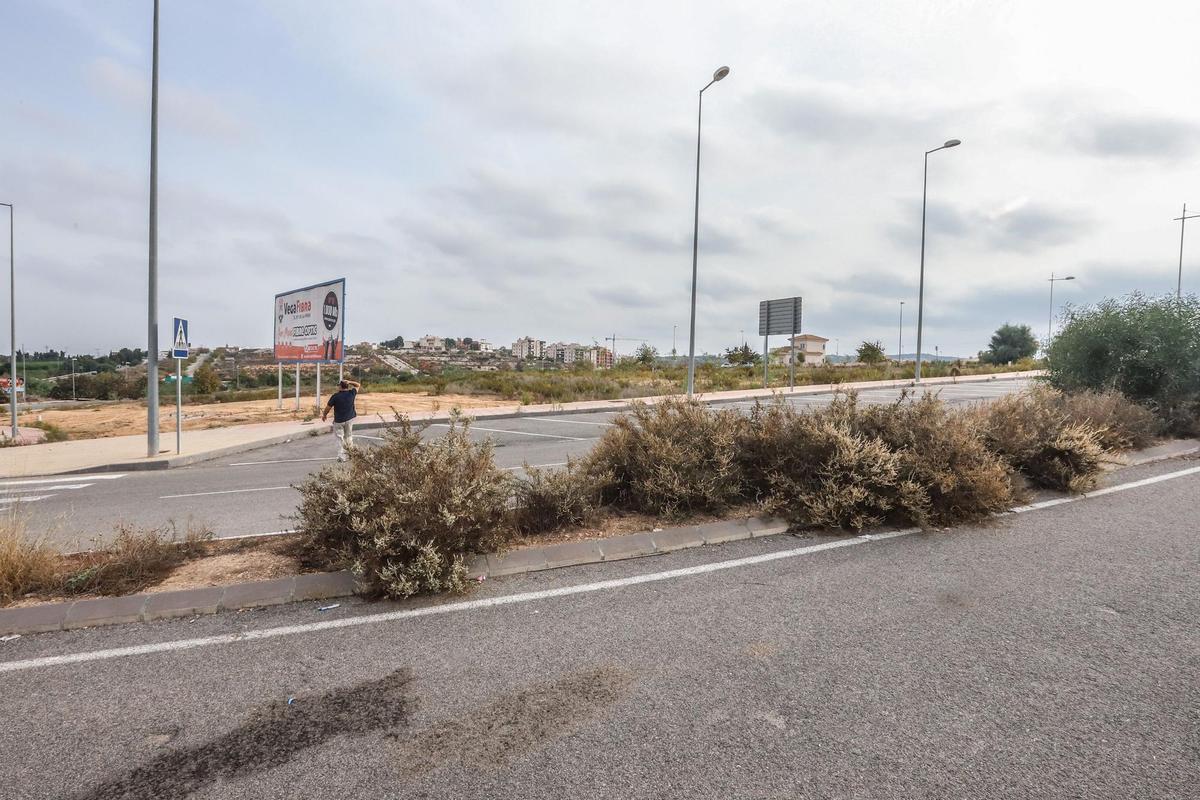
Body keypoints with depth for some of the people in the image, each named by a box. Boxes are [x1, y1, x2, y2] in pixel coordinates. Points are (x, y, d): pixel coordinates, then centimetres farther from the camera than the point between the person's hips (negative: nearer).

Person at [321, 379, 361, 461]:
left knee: (340, 438, 4)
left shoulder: (335, 396, -11)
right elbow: (358, 385, 15)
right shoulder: (351, 393, -4)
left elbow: (328, 407, -3)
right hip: (350, 419, 3)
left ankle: (341, 456, 1)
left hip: (338, 420, -3)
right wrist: (349, 382, 4)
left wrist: (324, 415, 15)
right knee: (348, 436, 18)